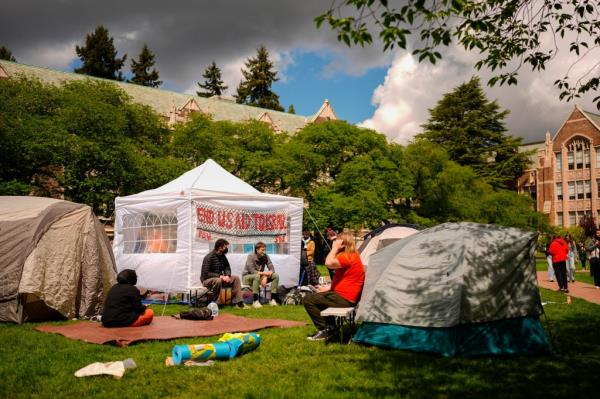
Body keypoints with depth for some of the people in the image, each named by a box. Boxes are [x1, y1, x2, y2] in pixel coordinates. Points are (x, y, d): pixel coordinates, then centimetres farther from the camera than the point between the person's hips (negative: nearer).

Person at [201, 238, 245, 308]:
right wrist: (220, 276, -28)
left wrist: (227, 275, -15)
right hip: (207, 280, -8)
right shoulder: (209, 257, -18)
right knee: (218, 281, -39)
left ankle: (237, 301, -13)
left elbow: (227, 268, 9)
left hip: (219, 278, 8)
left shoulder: (222, 256, 5)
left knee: (236, 278, -7)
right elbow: (205, 274, -23)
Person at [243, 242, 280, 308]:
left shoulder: (265, 256, -4)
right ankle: (255, 301, -37)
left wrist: (265, 277, -26)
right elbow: (252, 271, -27)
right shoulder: (251, 256, -18)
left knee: (276, 276, -13)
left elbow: (272, 269, -9)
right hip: (247, 277, -6)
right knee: (257, 276, -40)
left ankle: (273, 299, -15)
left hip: (260, 276, 6)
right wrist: (265, 273, -27)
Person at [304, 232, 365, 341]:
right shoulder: (352, 256, 17)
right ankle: (330, 326, 20)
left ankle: (324, 330, -6)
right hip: (347, 298, 11)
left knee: (308, 299, -10)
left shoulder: (348, 257, -17)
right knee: (318, 296, 31)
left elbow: (329, 263, -33)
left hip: (344, 299, -11)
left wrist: (335, 248, -17)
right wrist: (328, 288, 17)